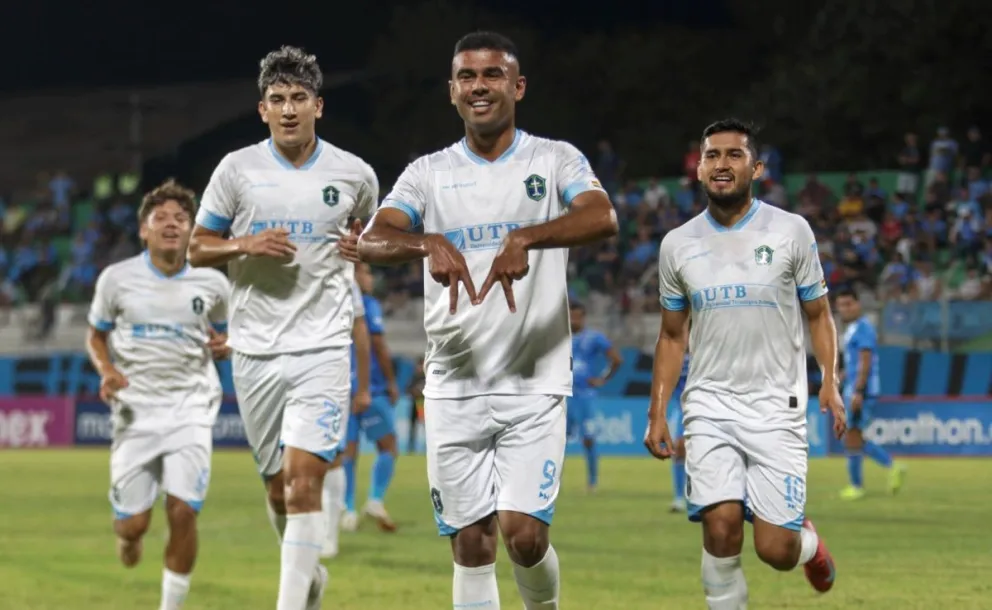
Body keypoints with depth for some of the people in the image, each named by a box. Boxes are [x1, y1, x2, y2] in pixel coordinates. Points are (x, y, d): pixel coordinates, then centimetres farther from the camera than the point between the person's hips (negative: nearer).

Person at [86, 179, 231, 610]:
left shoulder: (211, 283, 1)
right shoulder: (117, 278, -2)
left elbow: (223, 334, 18)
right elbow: (95, 336, 11)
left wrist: (223, 345, -7)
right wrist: (107, 372, -10)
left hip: (190, 408, 0)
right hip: (136, 408, 0)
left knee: (183, 514, -14)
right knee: (133, 523, -1)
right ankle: (128, 536, 38)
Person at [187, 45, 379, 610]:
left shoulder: (355, 174, 2)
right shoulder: (237, 169, 1)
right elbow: (198, 249, 7)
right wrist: (248, 245, -12)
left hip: (323, 347, -2)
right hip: (255, 349, 2)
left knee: (304, 479, -16)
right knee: (278, 487, 10)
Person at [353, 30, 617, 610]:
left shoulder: (557, 160, 2)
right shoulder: (429, 173, 8)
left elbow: (602, 218, -18)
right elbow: (372, 240, -7)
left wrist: (526, 238, -34)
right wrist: (428, 244, -28)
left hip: (535, 385, -2)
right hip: (454, 388, 2)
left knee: (524, 532, -12)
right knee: (472, 545, 3)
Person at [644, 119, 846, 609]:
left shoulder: (791, 231, 1)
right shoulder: (678, 244, 7)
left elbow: (818, 314, 8)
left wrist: (830, 380, -8)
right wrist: (657, 414, 9)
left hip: (776, 405, -1)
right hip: (710, 404, 2)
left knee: (775, 550, -6)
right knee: (721, 525, -19)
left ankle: (808, 542, 30)